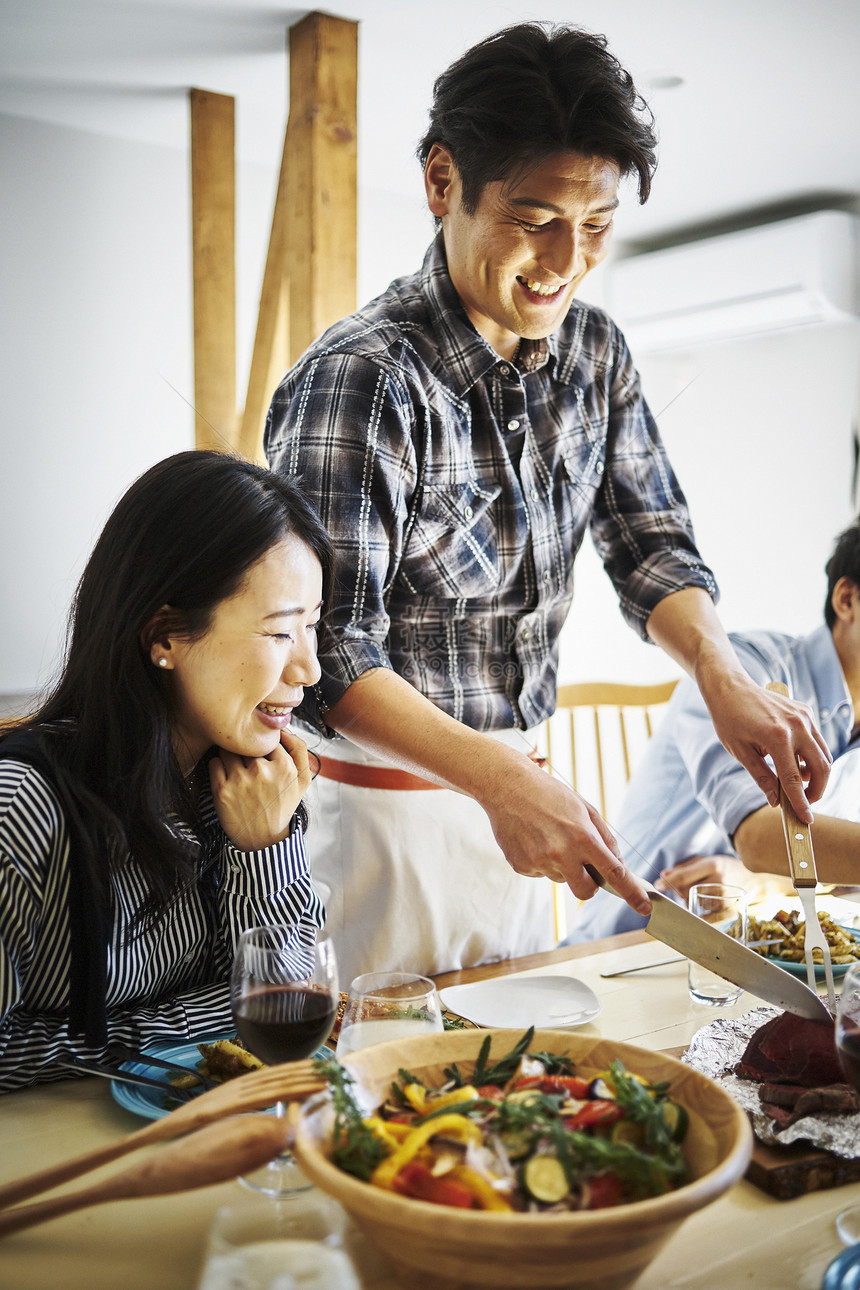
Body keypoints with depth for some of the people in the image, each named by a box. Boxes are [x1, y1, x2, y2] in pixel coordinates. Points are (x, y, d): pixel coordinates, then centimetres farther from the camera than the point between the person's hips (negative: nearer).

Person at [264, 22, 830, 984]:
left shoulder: (593, 351, 0)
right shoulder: (359, 380, -22)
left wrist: (721, 674, -15)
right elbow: (331, 656, -24)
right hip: (380, 798, -6)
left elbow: (649, 541, 4)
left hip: (510, 784, 7)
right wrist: (501, 782, -35)